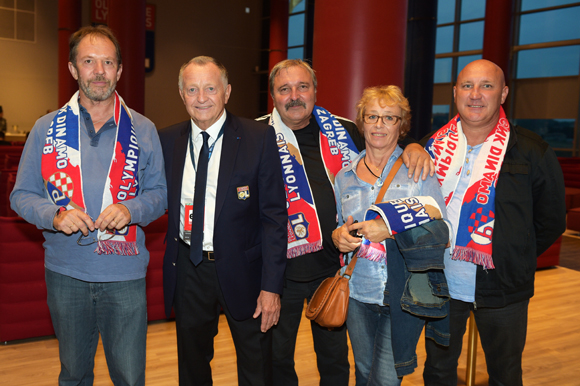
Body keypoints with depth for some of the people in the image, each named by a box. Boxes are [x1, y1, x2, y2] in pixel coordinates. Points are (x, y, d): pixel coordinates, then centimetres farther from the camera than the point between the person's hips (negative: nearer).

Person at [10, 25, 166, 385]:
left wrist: (130, 210, -17)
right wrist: (55, 215, -17)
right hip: (66, 273, 1)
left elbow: (160, 193, 4)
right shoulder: (46, 128, 2)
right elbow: (22, 195, 4)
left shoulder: (143, 130, 1)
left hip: (125, 274, -1)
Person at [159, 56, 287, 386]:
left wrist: (271, 285, -14)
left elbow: (274, 216, -11)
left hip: (243, 270, -3)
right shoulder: (167, 140, 2)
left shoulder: (259, 138, -10)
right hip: (188, 269, 3)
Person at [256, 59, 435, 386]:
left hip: (334, 266, 3)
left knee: (335, 358, 20)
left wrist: (413, 147, -7)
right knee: (277, 359, 16)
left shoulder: (342, 131, 3)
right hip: (281, 268, -2)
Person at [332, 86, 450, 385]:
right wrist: (338, 236, -6)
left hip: (404, 294, -3)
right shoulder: (345, 177, 8)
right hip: (358, 294, 3)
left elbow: (441, 232, -6)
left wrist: (391, 229, -19)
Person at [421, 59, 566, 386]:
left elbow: (551, 221, -1)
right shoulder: (436, 144, 1)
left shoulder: (532, 152, -8)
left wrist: (514, 260, -1)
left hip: (501, 291, -2)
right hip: (441, 285, 3)